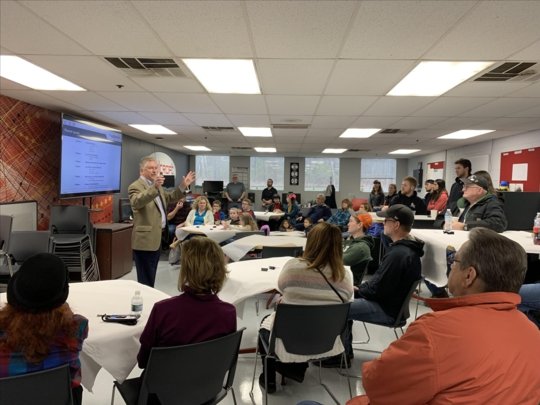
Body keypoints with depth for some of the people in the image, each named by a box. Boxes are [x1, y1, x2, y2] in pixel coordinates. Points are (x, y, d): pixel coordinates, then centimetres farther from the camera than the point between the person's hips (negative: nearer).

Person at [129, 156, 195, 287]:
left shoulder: (157, 186, 16)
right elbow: (137, 202, -34)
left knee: (151, 278, 19)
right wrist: (154, 187, -46)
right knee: (145, 279, -2)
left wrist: (183, 186, 15)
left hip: (156, 238, 9)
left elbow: (169, 198, 27)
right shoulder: (136, 186, -13)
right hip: (145, 240, -9)